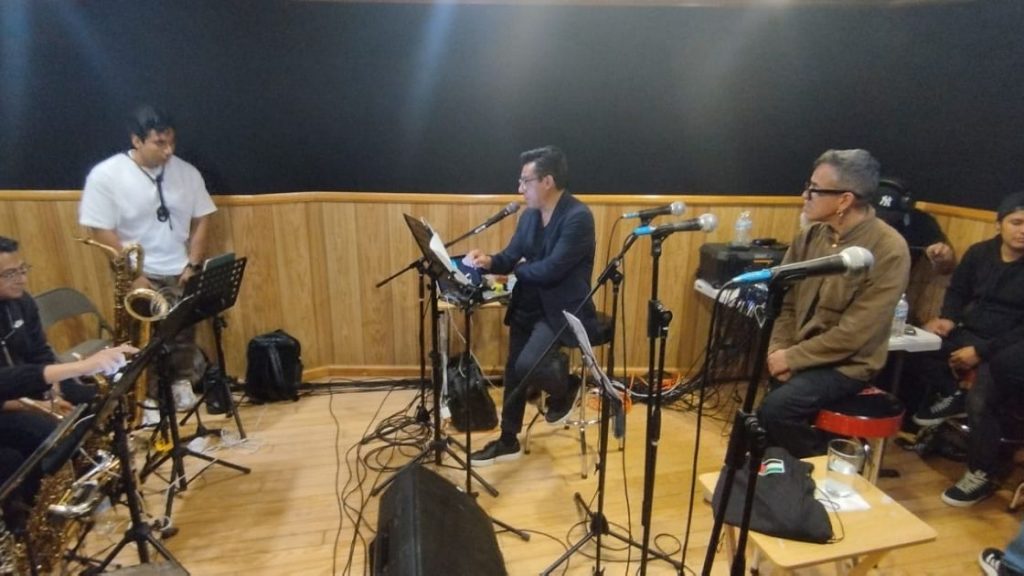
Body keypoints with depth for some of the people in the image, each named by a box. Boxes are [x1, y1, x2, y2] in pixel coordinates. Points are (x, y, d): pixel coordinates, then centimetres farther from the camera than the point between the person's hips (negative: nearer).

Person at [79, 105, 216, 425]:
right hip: (140, 277, -3)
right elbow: (101, 231, -12)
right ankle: (151, 398, 23)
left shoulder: (186, 172, -2)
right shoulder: (106, 175, -12)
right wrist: (133, 275, -15)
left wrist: (193, 265, -5)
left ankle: (182, 385, 34)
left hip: (180, 274, 3)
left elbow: (201, 220, 3)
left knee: (184, 336, 14)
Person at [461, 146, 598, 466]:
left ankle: (565, 388, 10)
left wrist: (519, 269, -8)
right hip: (528, 306, 8)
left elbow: (550, 270, -25)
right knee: (513, 371, 13)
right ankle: (508, 442, 32)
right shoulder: (529, 216, 5)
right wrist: (488, 261, -14)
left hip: (562, 310, -8)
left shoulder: (578, 217, -20)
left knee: (528, 365, -25)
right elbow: (510, 257, 8)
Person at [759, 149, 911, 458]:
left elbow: (854, 334, -20)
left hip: (846, 363, -5)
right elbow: (784, 302, 4)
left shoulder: (889, 251, -17)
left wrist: (792, 357, -17)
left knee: (776, 408, -25)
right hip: (796, 353, 6)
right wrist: (778, 350, -10)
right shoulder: (810, 235, 0)